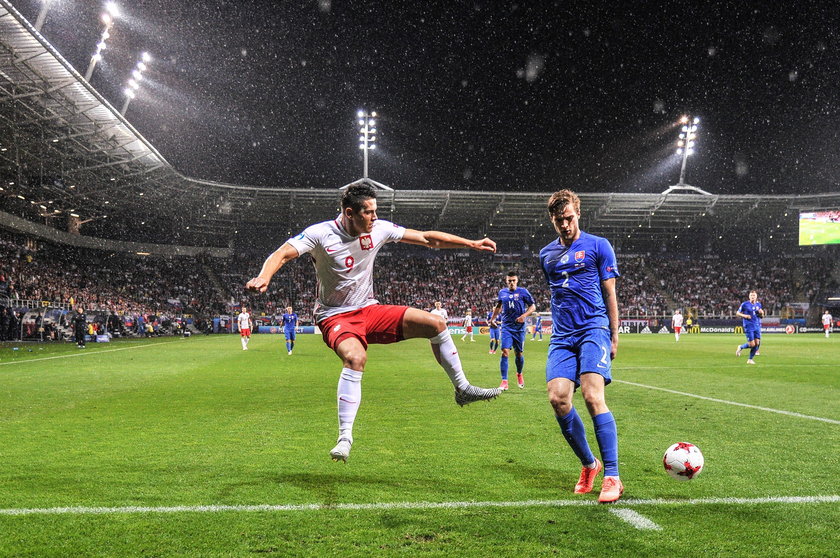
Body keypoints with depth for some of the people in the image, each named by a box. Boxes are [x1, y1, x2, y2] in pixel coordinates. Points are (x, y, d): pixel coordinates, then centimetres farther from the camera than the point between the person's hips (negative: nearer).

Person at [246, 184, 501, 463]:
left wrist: (471, 243, 3)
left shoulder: (379, 229, -2)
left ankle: (463, 388, 12)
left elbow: (427, 238, 4)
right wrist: (264, 277, -45)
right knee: (355, 357, -37)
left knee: (435, 323, -4)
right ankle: (345, 437, -29)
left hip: (370, 310, 6)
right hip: (335, 317, -5)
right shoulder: (320, 234, -15)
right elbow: (282, 254, -23)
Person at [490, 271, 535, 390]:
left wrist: (524, 315, -14)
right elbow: (498, 306, 25)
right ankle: (504, 382, -14)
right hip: (506, 327, 1)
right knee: (505, 352, -14)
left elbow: (532, 306, 1)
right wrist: (492, 318, 24)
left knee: (518, 353, 8)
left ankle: (519, 374, 38)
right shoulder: (502, 292, 7)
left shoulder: (523, 292, -2)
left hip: (519, 327, -1)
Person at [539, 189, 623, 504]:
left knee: (592, 396, -20)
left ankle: (612, 477, -14)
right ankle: (589, 464, 8)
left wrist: (614, 336, 3)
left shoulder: (598, 246, 5)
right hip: (562, 336, 4)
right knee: (557, 398, -12)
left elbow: (609, 293, 5)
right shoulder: (546, 254, 18)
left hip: (594, 329, -4)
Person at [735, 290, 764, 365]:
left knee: (757, 343, -2)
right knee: (752, 344, -11)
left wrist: (761, 313, -4)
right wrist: (744, 316, -15)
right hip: (749, 326, -5)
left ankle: (750, 359, 13)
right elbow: (737, 313, 2)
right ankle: (741, 347, 20)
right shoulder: (745, 304, -3)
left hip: (757, 326, 5)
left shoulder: (758, 304, 11)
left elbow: (762, 316, 19)